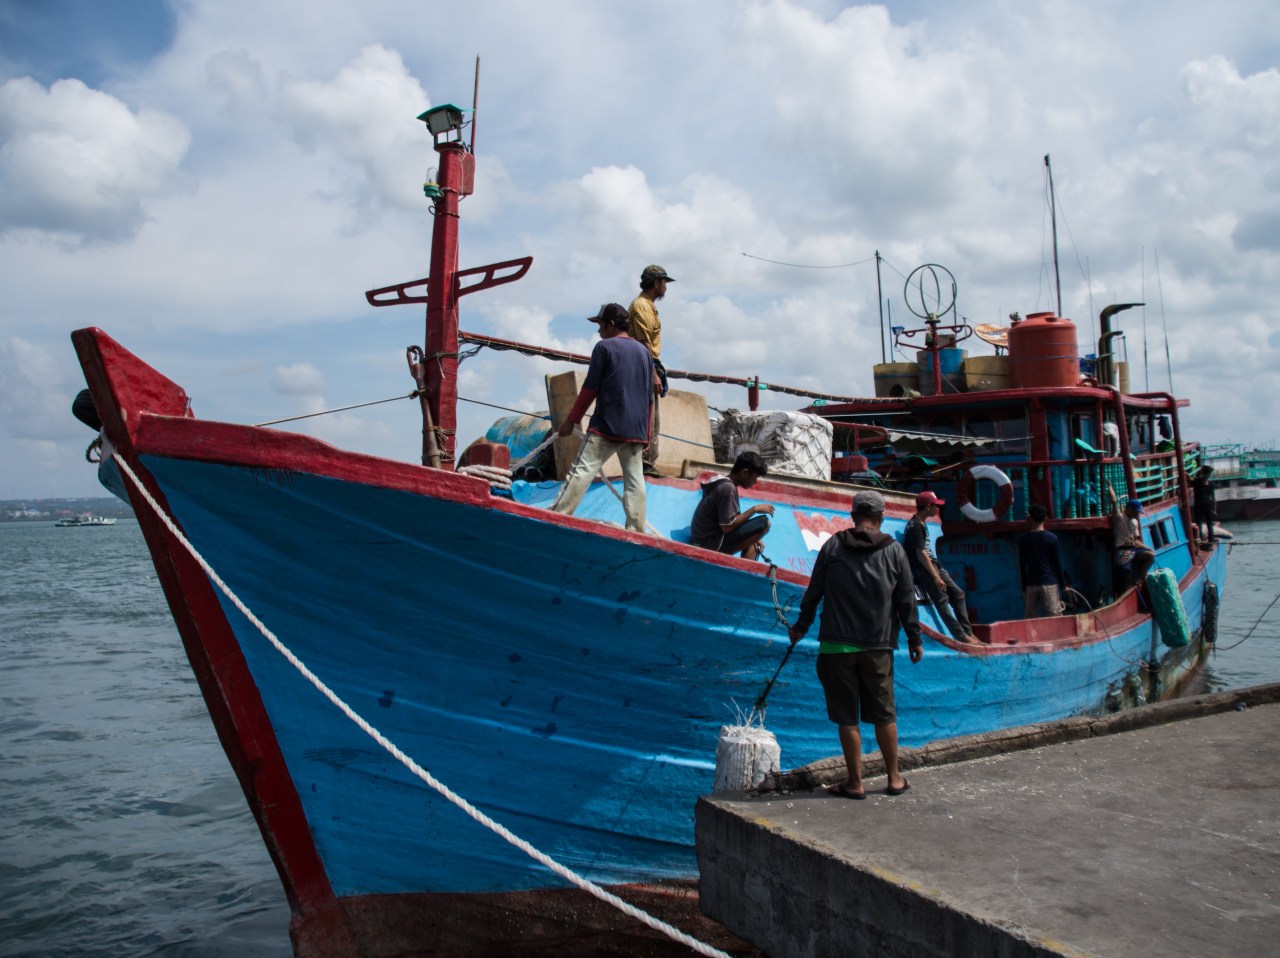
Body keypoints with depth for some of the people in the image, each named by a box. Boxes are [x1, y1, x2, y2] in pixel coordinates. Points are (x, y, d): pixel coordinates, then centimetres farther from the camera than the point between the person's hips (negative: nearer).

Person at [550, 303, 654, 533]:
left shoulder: (604, 347, -1)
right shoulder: (645, 352, 17)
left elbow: (590, 388, -5)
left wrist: (571, 420, 0)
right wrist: (646, 434, 22)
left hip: (607, 426, -5)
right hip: (637, 430, 6)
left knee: (582, 471, -8)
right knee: (635, 480, 3)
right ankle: (635, 531, 0)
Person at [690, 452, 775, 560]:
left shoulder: (724, 483, 11)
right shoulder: (727, 488, -19)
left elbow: (733, 519, 15)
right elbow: (727, 526, -22)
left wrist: (753, 536, 4)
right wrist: (755, 509, -14)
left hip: (704, 540, 10)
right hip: (710, 544, -10)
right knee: (763, 523, -16)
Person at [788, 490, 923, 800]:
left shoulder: (832, 546, 2)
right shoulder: (894, 550, 3)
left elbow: (813, 592, 5)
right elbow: (906, 600, 4)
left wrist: (801, 626, 18)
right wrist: (915, 639, 14)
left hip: (837, 645, -1)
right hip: (878, 647, 1)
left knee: (847, 716, 4)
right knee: (884, 714, 11)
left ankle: (855, 783, 9)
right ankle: (894, 778, 21)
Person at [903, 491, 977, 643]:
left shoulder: (921, 523, 14)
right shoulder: (915, 526, -17)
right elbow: (920, 553, -22)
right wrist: (936, 577, -23)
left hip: (932, 564, 10)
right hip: (923, 568, -10)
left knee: (958, 594, 9)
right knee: (942, 600, -13)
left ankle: (967, 632, 10)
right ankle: (961, 635, -13)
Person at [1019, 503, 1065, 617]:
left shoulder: (1023, 540, 2)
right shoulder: (1052, 538, -3)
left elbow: (1022, 566, 5)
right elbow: (1057, 563, -1)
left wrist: (1024, 587, 12)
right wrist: (1063, 585, 7)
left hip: (1031, 585, 2)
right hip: (1049, 583, -2)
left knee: (1029, 619, 6)